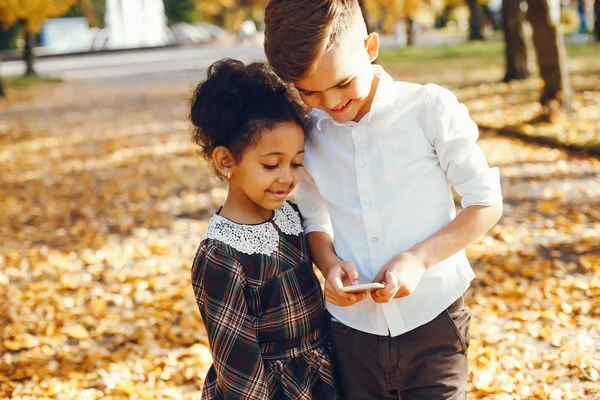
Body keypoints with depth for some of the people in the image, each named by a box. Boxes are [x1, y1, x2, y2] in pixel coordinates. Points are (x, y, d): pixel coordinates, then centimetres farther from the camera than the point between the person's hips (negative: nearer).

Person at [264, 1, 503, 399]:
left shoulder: (430, 108, -10)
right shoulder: (308, 133, 0)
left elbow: (487, 204, -5)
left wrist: (418, 258, -18)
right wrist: (329, 263, -8)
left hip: (431, 325, -3)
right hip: (351, 332, 3)